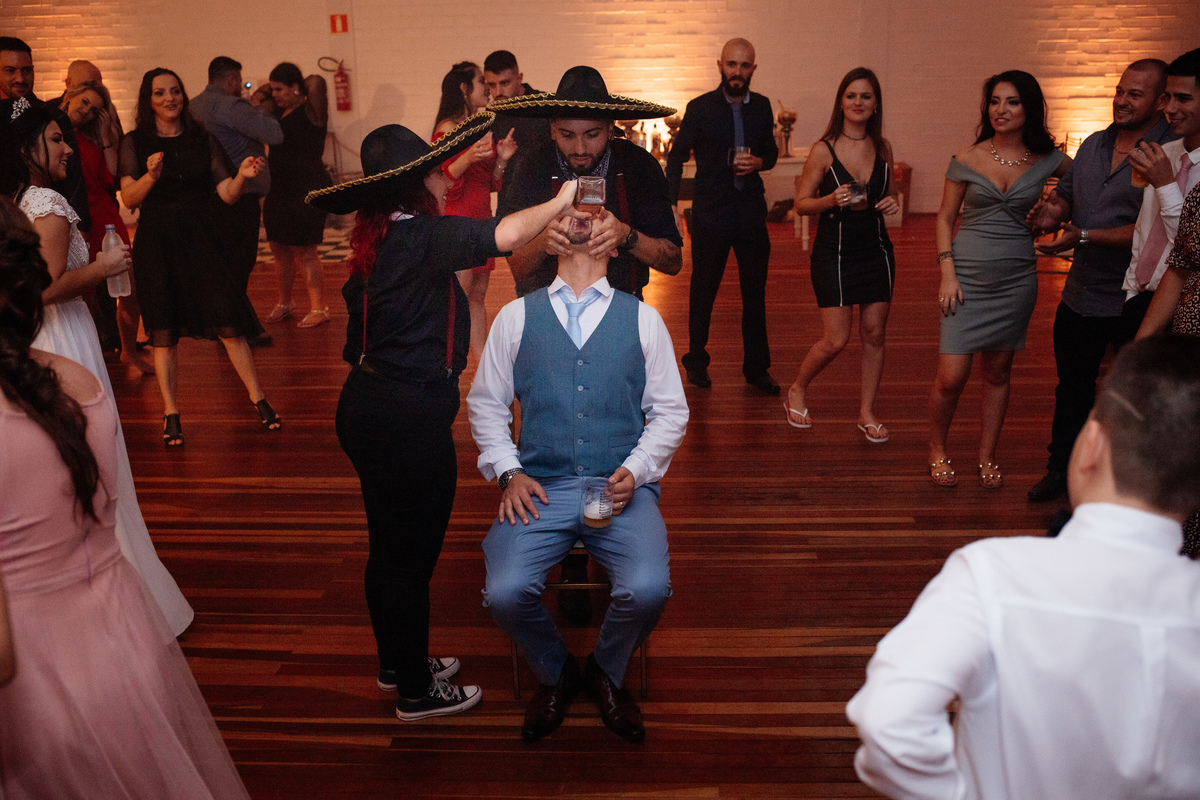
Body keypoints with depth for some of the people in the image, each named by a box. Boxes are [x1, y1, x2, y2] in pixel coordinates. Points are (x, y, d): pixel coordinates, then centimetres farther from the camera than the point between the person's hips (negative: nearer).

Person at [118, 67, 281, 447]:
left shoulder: (202, 140, 8)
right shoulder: (135, 143, 4)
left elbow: (227, 194, 1)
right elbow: (129, 198, -6)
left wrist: (242, 175, -19)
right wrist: (151, 176, -24)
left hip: (199, 240, 1)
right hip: (156, 244, 0)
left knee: (229, 323, -5)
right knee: (163, 332, -1)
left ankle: (258, 400, 6)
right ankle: (170, 413, 8)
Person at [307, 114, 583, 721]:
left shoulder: (378, 237, 7)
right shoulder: (420, 237, -20)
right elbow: (504, 235, -33)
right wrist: (562, 199, -15)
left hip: (366, 408, 9)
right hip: (409, 420, -9)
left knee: (388, 548, 22)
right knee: (412, 557, 5)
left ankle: (396, 663, 40)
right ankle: (416, 691, 22)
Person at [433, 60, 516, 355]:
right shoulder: (448, 129, -8)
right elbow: (444, 181, -13)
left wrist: (502, 159, -1)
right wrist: (468, 158, -28)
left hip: (482, 219, 8)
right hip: (458, 219, -8)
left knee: (477, 297, 10)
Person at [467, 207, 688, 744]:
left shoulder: (642, 318, 10)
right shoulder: (516, 316, 11)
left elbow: (670, 410, 10)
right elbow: (485, 402, 13)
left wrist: (635, 470, -6)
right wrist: (509, 472, -1)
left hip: (622, 487, 0)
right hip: (540, 488, 1)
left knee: (647, 590, -26)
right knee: (505, 592, -24)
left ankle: (607, 674, 9)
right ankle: (555, 674, 11)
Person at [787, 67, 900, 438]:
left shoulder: (883, 148, 4)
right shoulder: (824, 150, -9)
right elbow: (801, 203, -6)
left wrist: (891, 202, -4)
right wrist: (831, 200, -24)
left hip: (876, 249, 4)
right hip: (834, 252, -4)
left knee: (874, 334, 7)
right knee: (836, 340, -4)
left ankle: (867, 411, 22)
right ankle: (797, 390, 23)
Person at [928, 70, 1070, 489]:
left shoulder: (1047, 161, 0)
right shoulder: (968, 158, -2)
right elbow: (945, 218, 2)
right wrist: (947, 274, -7)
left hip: (1016, 280, 2)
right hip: (967, 276, -2)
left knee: (998, 373, 10)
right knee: (951, 377, -6)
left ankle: (986, 456, 26)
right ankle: (937, 450, 18)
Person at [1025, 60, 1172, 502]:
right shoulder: (1095, 143, 8)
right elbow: (1065, 192, 19)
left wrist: (1084, 236, -26)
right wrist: (1054, 211, -4)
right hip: (1080, 294, 7)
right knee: (1072, 386, 18)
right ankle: (1061, 469, 33)